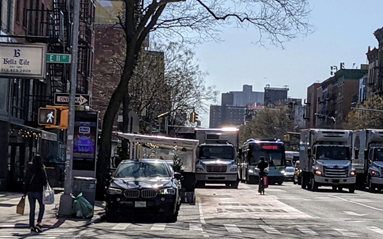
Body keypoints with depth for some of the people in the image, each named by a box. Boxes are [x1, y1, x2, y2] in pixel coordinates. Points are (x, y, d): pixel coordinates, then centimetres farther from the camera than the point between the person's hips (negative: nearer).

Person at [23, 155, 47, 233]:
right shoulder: (41, 170, -9)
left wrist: (25, 192, 11)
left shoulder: (29, 169, 4)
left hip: (30, 191, 4)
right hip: (38, 191, -4)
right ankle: (38, 223, -4)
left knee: (32, 209, 9)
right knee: (42, 207, 12)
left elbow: (26, 181, 6)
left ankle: (32, 226, 9)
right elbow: (44, 181, -9)